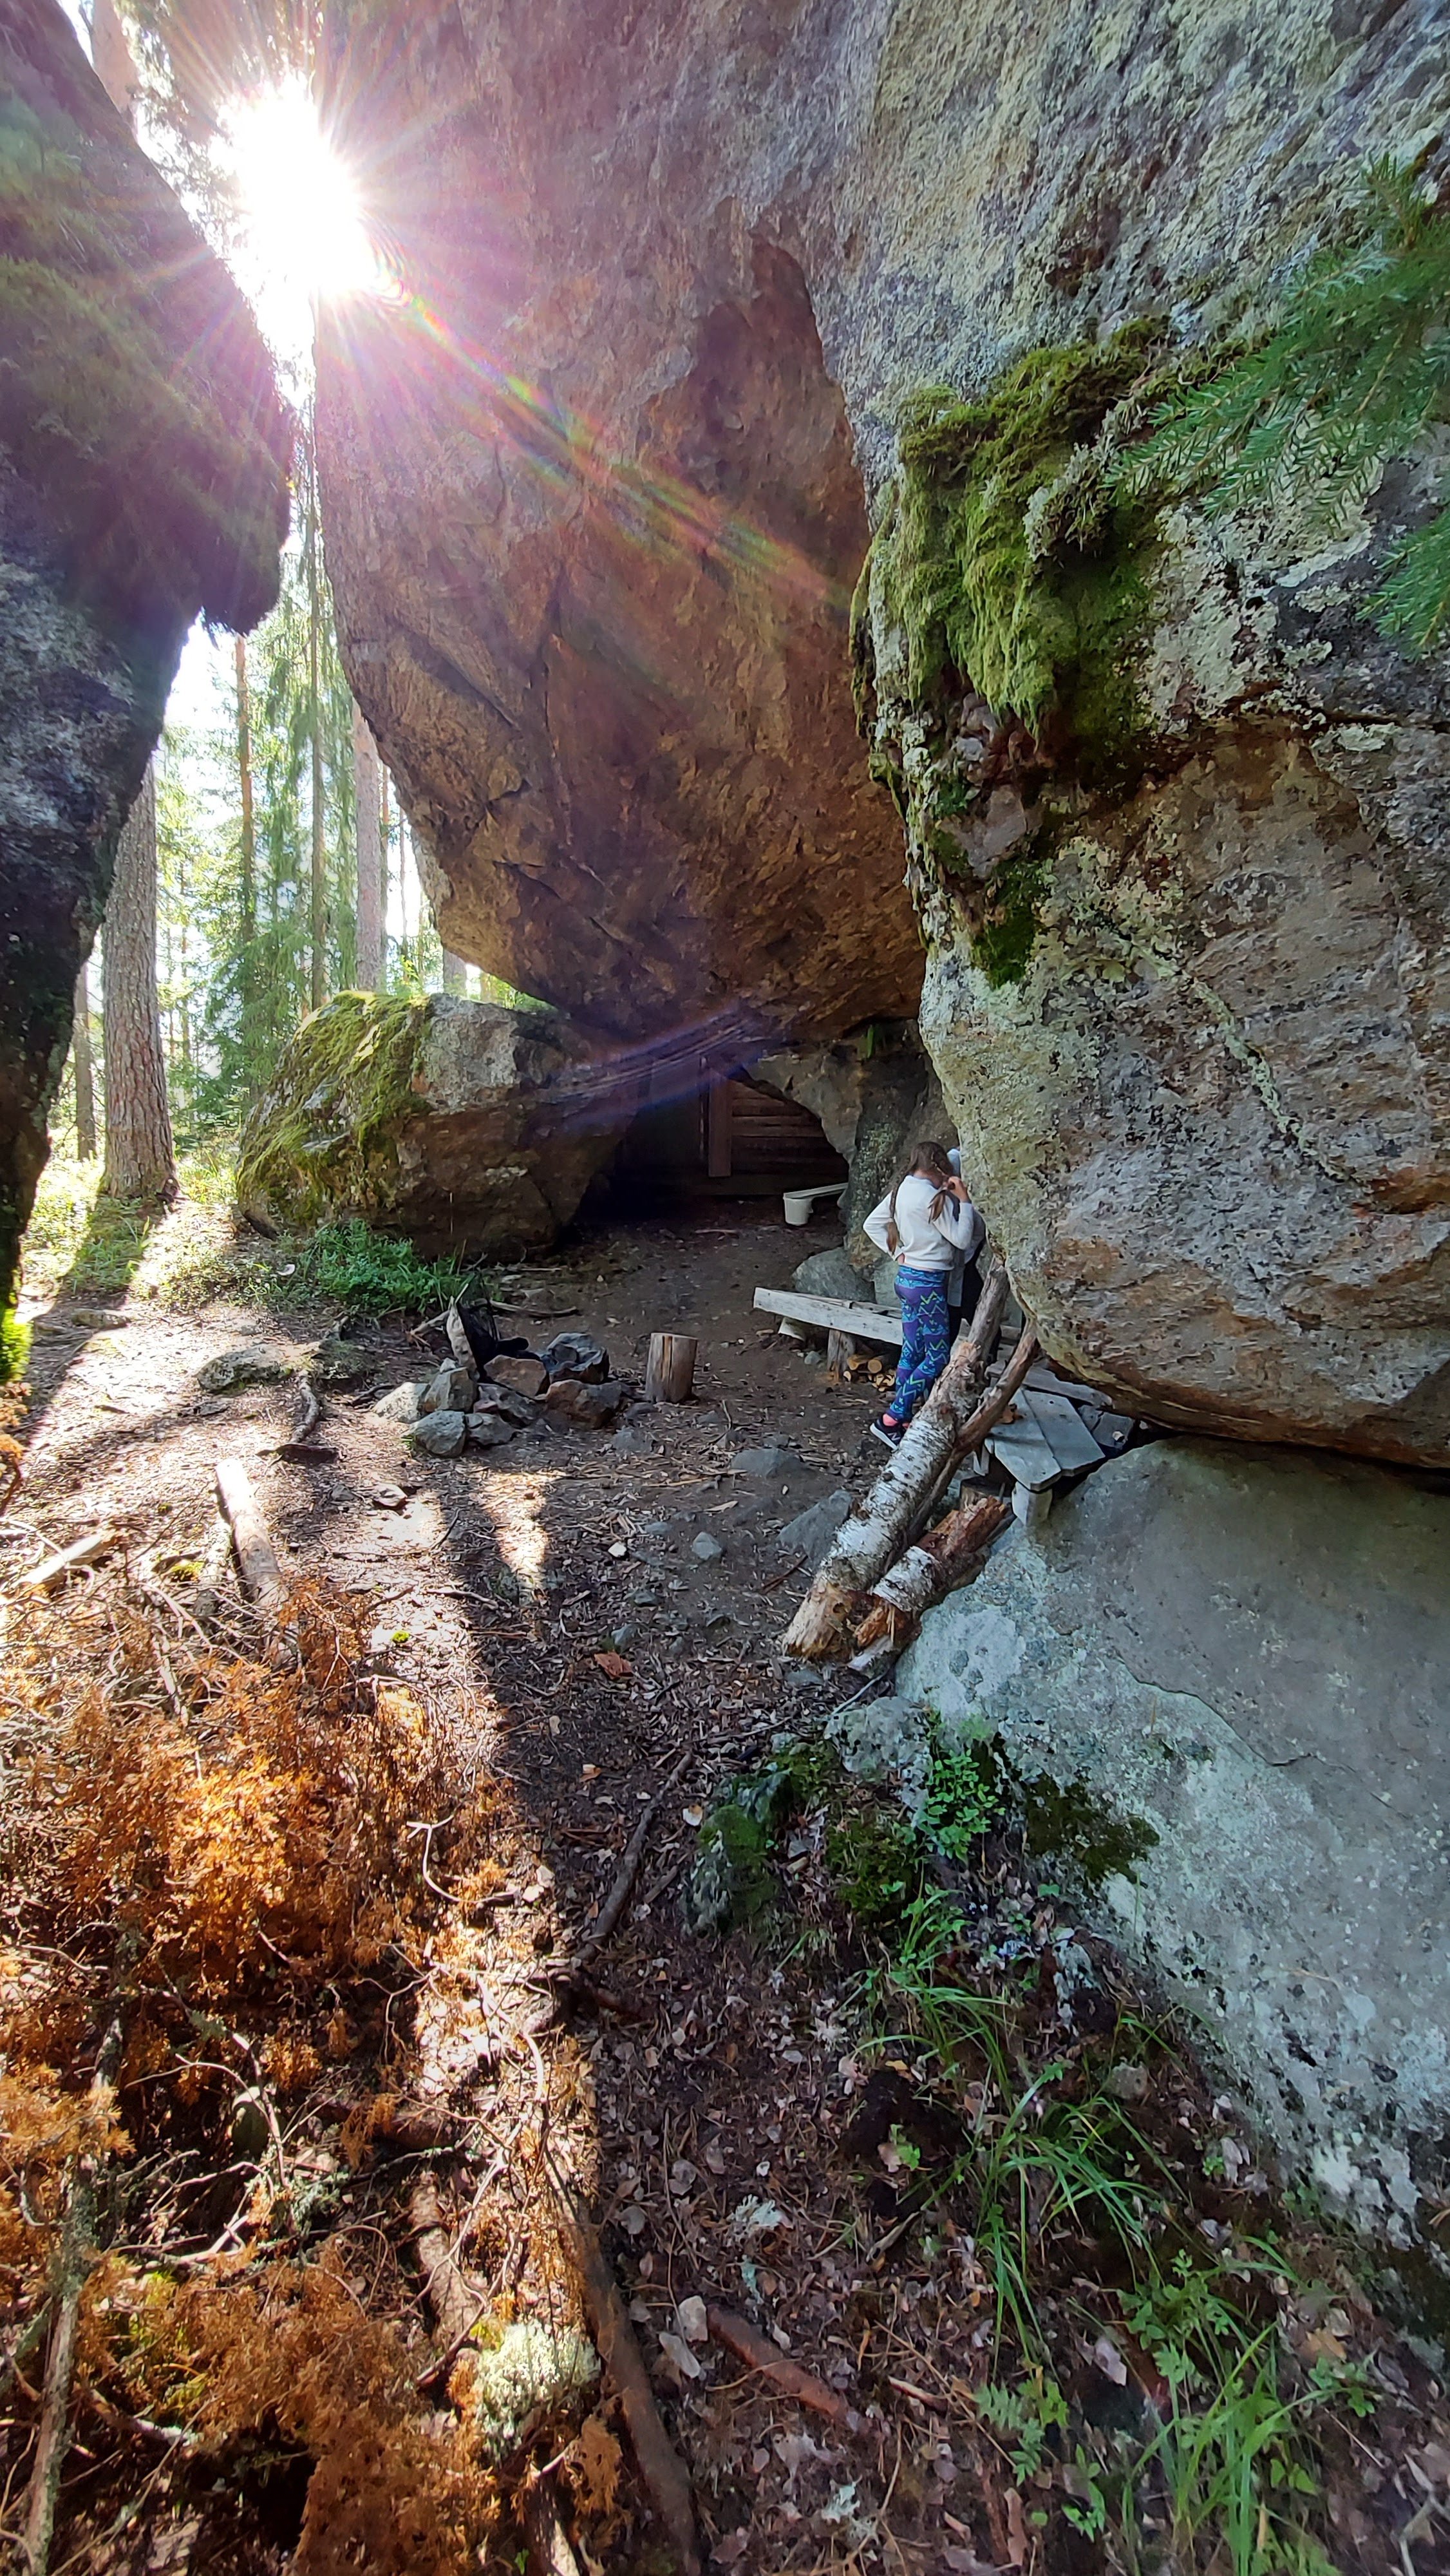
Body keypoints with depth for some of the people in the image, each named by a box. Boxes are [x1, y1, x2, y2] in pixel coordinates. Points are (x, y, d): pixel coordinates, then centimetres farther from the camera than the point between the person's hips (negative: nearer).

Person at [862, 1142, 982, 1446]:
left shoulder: (902, 1190, 7)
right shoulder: (934, 1197, -17)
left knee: (912, 1352, 13)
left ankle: (903, 1418, 19)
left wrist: (897, 1253, 9)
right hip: (927, 1283, -9)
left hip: (907, 1277, 9)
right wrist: (964, 1199, -9)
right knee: (938, 1356, -1)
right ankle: (890, 1420, -4)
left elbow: (872, 1224, 12)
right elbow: (962, 1239, -14)